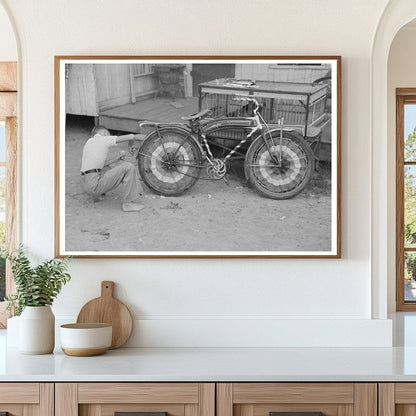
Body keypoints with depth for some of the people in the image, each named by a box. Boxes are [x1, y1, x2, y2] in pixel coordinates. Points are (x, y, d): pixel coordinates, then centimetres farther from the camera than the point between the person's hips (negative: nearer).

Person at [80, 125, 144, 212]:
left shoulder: (89, 141, 22)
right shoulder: (104, 139, 1)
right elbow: (131, 136, -3)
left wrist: (117, 158, 21)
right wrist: (131, 142, 20)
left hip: (85, 185, 9)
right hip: (95, 184, -9)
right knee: (129, 167, -9)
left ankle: (98, 195, 24)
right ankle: (128, 203, -7)